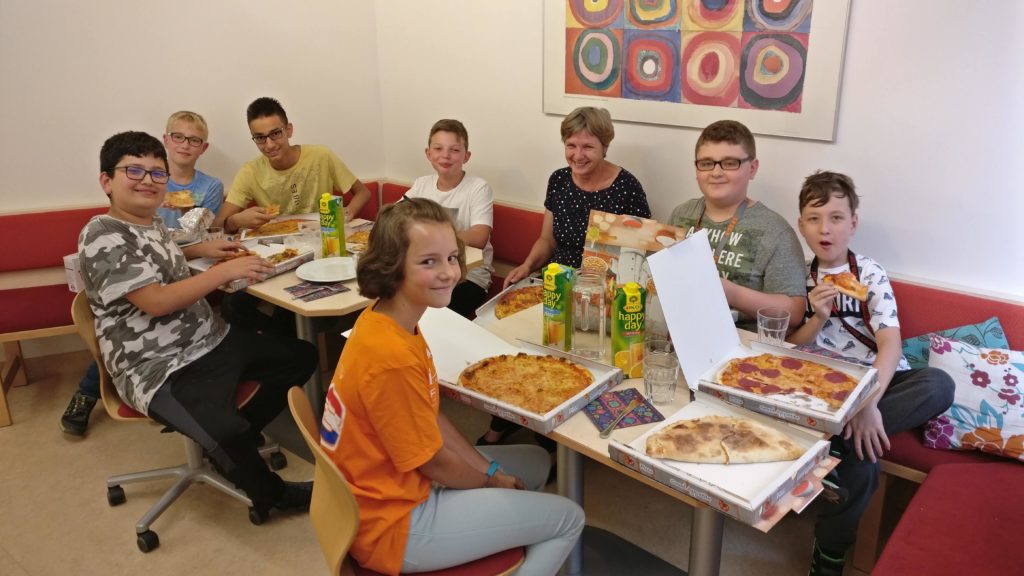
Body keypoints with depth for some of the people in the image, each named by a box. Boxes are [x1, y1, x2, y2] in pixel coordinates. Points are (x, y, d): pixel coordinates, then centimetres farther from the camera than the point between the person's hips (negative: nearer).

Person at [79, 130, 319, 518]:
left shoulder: (151, 222, 12)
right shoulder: (103, 237, -16)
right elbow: (156, 301, -24)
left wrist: (200, 250, 18)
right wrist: (226, 271, -22)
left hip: (211, 343, 10)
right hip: (158, 370, -10)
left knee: (301, 356, 15)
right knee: (227, 434, -33)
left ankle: (238, 437, 22)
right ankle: (271, 494, 0)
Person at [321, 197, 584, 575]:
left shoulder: (385, 321, -4)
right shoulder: (393, 357, -33)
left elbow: (431, 415, 4)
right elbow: (435, 463, -20)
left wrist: (491, 470, 1)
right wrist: (493, 481, -2)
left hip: (389, 483, 9)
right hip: (394, 524, -9)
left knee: (536, 462, 22)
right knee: (568, 519, 1)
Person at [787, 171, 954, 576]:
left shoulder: (870, 274, 2)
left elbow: (891, 344, -12)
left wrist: (869, 403, -29)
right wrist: (817, 318, -16)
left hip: (880, 379, 1)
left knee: (940, 384, -32)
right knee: (860, 460, -30)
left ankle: (843, 437, -29)